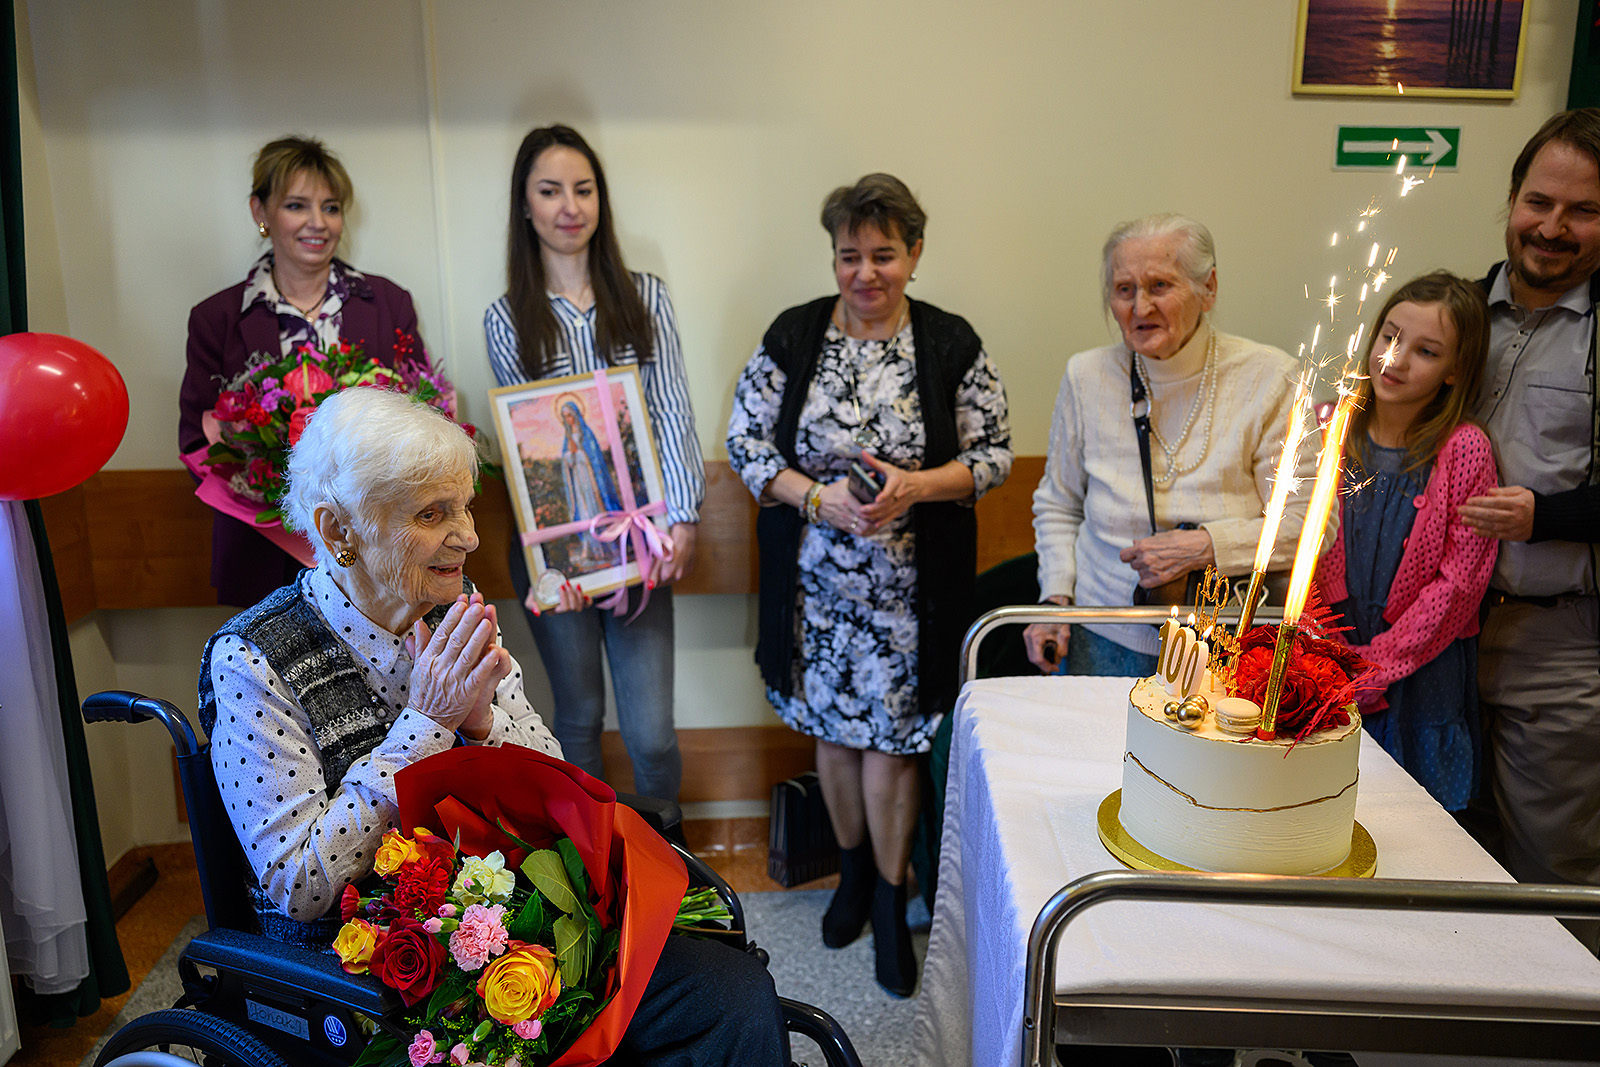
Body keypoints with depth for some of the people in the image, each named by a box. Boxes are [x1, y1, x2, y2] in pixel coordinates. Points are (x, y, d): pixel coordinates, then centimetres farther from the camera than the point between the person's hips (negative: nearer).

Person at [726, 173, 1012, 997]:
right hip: (816, 580, 2)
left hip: (908, 587, -1)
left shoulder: (952, 344, -4)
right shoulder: (793, 335, -2)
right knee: (833, 728, 14)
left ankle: (889, 898, 27)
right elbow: (743, 440, -2)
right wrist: (817, 497, -18)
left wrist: (915, 486, -19)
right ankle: (854, 869, 39)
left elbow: (993, 454, -1)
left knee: (890, 735, 5)